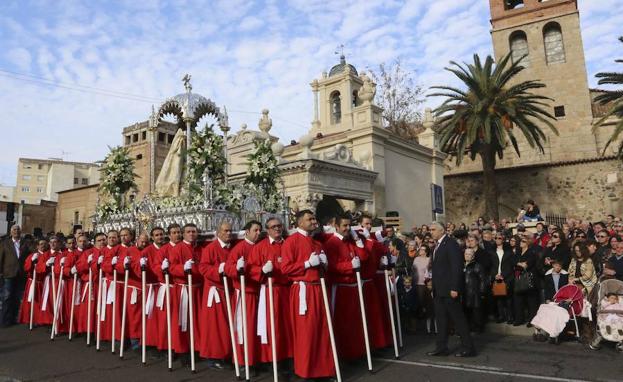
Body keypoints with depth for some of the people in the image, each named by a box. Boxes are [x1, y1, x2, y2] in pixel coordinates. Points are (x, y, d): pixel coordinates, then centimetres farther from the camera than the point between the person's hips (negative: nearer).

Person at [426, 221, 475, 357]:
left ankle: (468, 347, 11)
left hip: (449, 289, -9)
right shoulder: (438, 245, 15)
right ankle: (441, 347, 19)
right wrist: (434, 287, 13)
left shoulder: (451, 244, -13)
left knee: (458, 318, 0)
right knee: (441, 318, 12)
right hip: (439, 290, 9)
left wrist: (454, 288, -22)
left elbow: (456, 267, -19)